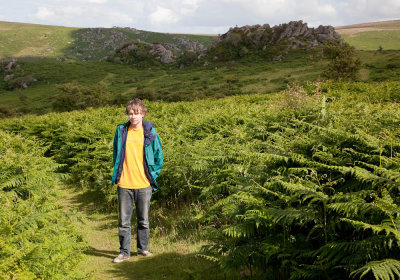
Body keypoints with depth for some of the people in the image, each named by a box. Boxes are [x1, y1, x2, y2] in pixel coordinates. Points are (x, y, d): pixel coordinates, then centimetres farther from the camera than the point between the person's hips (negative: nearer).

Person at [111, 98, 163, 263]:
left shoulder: (150, 132, 0)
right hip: (124, 184, 1)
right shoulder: (121, 131, 3)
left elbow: (158, 156, 8)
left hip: (144, 184, 0)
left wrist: (153, 175, 3)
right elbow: (116, 154, 15)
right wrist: (117, 174, 10)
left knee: (143, 220, 11)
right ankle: (124, 252, 16)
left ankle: (143, 248, 27)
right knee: (124, 220, 4)